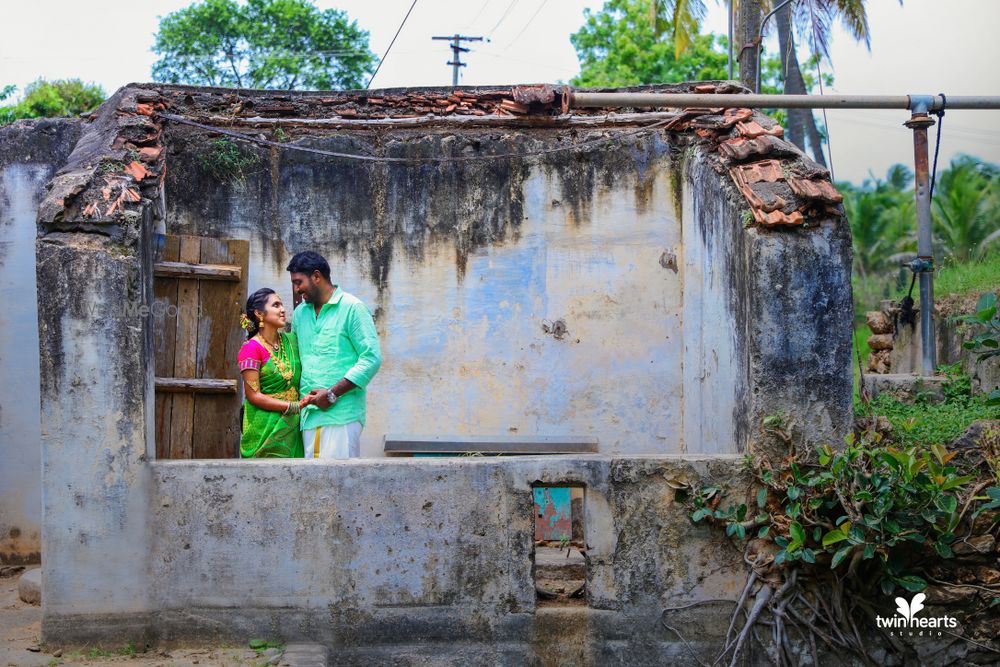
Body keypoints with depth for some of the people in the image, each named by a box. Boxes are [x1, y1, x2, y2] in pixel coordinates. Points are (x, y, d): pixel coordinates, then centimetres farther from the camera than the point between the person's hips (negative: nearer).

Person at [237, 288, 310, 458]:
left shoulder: (291, 341, 10)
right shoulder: (251, 348, -7)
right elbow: (254, 396, -12)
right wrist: (294, 406, -17)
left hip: (291, 427, 5)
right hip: (264, 429, -5)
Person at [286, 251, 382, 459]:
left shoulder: (352, 308, -2)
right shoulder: (300, 313, 19)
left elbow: (372, 358, -8)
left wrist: (332, 394, -12)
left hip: (341, 413, -6)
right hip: (309, 415, 6)